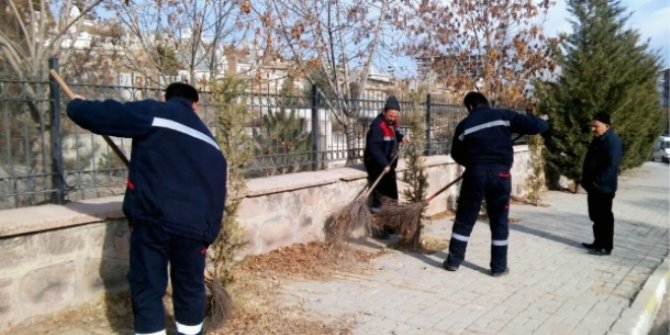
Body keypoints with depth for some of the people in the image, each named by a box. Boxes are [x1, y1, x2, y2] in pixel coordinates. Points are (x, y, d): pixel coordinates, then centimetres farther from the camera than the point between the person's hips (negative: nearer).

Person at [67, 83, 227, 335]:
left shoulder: (153, 113, 6)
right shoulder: (210, 144, 20)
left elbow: (100, 115, 0)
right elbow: (216, 194, 18)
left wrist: (76, 105, 22)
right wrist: (207, 233, 24)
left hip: (152, 218, -3)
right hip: (194, 225, 4)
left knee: (147, 288, 9)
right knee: (190, 288, 19)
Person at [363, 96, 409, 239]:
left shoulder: (391, 123, 5)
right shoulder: (378, 125, -24)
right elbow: (373, 147, -32)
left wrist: (401, 137, 4)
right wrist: (383, 164, -38)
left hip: (388, 165, 10)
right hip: (376, 165, -10)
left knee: (392, 197, 16)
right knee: (379, 199, -8)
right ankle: (378, 229, -1)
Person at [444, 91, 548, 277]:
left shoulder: (464, 125, 6)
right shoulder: (504, 115, 1)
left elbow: (457, 155, 13)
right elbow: (534, 125, -4)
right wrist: (543, 123, 19)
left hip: (475, 173, 1)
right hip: (500, 173, 0)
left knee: (464, 219, 11)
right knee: (499, 221, 10)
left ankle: (453, 261, 15)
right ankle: (499, 266, 15)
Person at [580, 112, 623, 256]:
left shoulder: (613, 141, -17)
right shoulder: (598, 139, 14)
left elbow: (612, 165, -24)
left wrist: (598, 181, -22)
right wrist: (587, 180, 15)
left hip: (603, 187, -10)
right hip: (594, 186, 10)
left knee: (604, 217, -2)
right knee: (596, 216, 16)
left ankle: (606, 247, 6)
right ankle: (598, 242, 27)